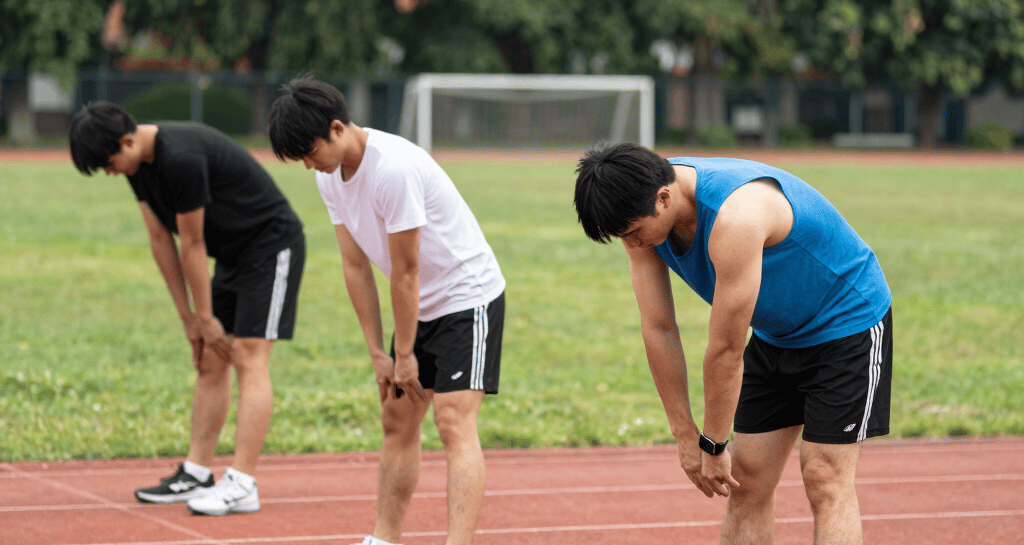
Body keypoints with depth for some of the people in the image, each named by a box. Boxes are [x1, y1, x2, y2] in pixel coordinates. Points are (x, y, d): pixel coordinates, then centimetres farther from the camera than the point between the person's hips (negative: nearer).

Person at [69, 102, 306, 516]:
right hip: (232, 255, 9)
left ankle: (242, 485, -18)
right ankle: (196, 474, 11)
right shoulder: (138, 163, 0)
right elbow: (160, 239, 5)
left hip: (272, 245, -9)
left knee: (248, 359, -14)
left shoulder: (181, 158, -30)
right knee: (210, 362, 7)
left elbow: (192, 245, -20)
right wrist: (188, 318, 6)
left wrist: (204, 317, -10)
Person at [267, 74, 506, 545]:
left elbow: (405, 272, -22)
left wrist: (405, 354, -14)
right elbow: (356, 266, 3)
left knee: (454, 423, -18)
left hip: (468, 297, -9)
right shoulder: (329, 175, -2)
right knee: (397, 422, 10)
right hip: (420, 307, 9)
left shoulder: (395, 168, -29)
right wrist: (378, 353, 2)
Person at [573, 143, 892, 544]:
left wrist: (713, 446, -19)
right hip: (775, 333, 8)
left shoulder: (735, 217, -38)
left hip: (848, 320, -8)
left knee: (825, 481, -14)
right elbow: (658, 329, -8)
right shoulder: (641, 212, -14)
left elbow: (726, 349, -29)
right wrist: (686, 436, -6)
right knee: (746, 481, 2)